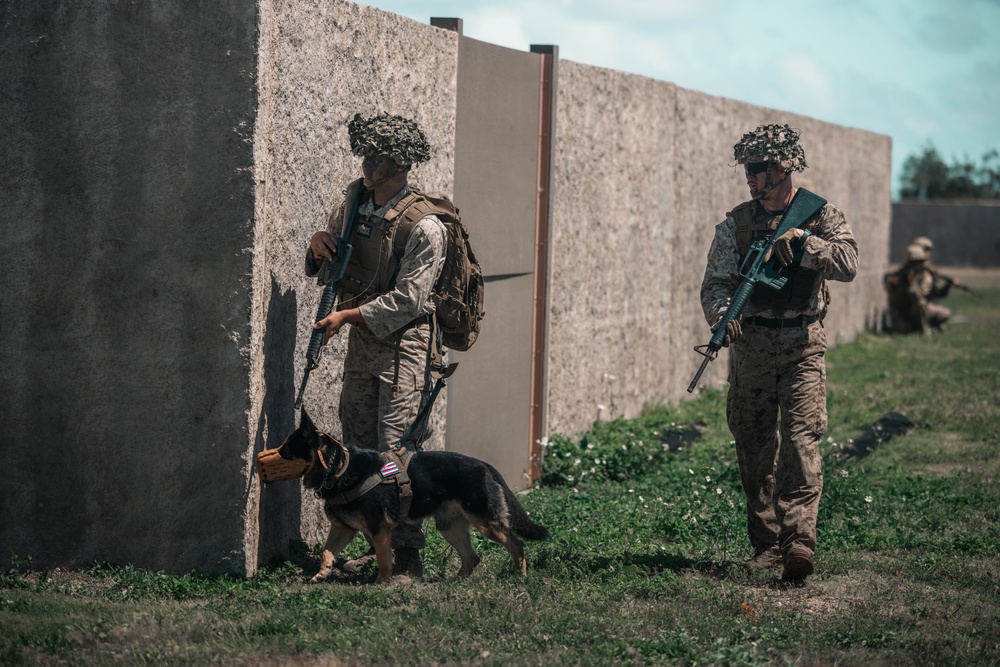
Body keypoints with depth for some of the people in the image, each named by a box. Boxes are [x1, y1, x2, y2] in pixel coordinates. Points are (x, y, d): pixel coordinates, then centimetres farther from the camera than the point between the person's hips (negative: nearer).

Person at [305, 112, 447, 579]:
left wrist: (348, 315, -21)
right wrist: (319, 245, -6)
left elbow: (407, 300, -18)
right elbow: (320, 269, 17)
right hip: (361, 338, 8)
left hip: (403, 343, -7)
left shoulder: (424, 226, -15)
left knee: (396, 449, -12)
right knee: (358, 445, 9)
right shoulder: (354, 203, 7)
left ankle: (407, 555, -8)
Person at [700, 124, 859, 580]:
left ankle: (799, 541, -22)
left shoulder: (821, 216, 2)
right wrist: (722, 315, -20)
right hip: (749, 345, 3)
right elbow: (716, 281, 0)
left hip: (802, 344, -3)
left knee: (800, 439, -16)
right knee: (755, 448, 6)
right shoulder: (735, 223, 8)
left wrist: (800, 239, -22)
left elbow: (848, 265, -14)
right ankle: (766, 546, 15)